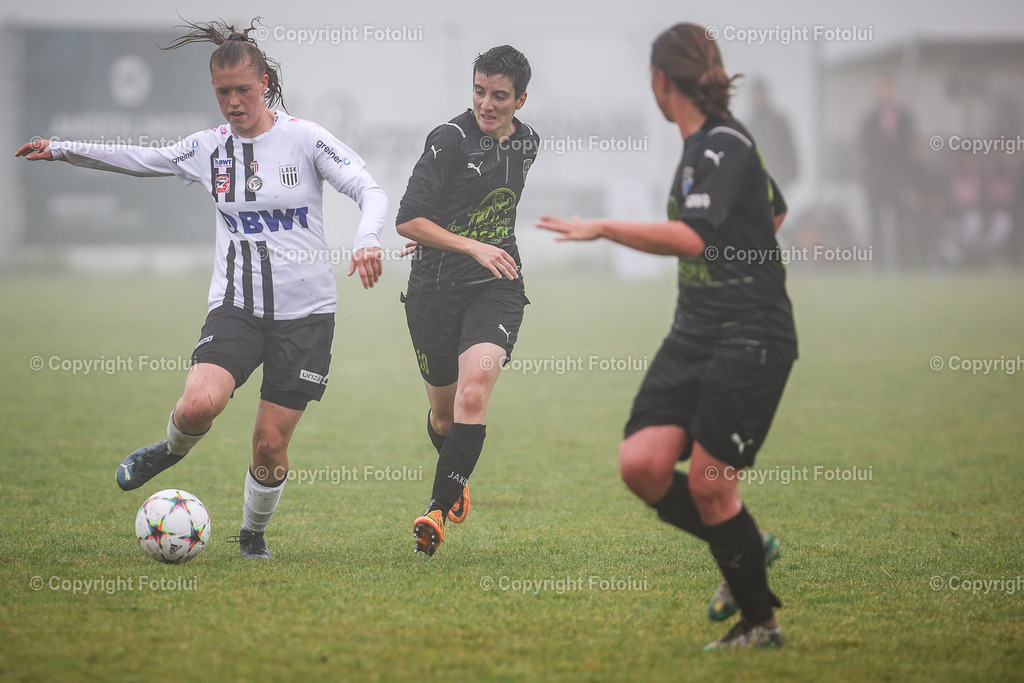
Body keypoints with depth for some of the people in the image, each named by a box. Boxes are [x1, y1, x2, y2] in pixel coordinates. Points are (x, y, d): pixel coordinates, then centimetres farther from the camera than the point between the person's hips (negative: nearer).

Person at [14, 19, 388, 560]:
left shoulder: (304, 138, -5)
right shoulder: (209, 147, 6)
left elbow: (370, 191, -10)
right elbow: (143, 160, 19)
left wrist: (366, 240, -30)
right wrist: (62, 150, 15)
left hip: (305, 313, -2)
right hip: (235, 307, 2)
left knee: (270, 444, -1)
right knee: (199, 404, -26)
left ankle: (254, 534, 28)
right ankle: (170, 450, 10)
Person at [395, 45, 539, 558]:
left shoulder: (526, 143, 5)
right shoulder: (450, 139, -13)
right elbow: (407, 220, -18)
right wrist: (472, 246, -26)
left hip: (496, 288, 2)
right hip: (435, 288, -2)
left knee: (473, 395, -21)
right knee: (443, 410, 11)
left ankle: (438, 509, -16)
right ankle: (457, 481, 43)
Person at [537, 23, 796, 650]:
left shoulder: (726, 145, -14)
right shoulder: (702, 145, 14)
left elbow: (695, 238, -28)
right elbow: (775, 209, 31)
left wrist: (604, 229, -28)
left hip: (750, 339, -8)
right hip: (694, 334, 8)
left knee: (708, 483, -9)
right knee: (643, 464, -6)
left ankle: (761, 622, 9)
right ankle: (746, 551, 16)